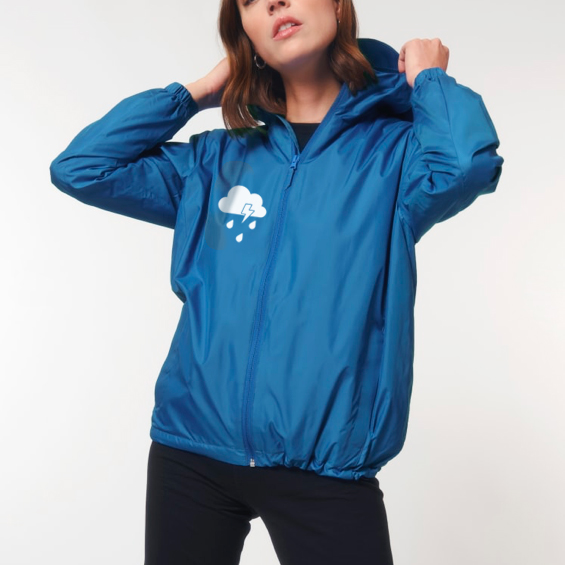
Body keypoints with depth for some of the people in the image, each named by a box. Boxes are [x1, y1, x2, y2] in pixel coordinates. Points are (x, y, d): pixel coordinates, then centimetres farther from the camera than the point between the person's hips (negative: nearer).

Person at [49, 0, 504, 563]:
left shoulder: (396, 149, 1)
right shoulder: (218, 160, 9)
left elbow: (469, 162, -21)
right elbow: (79, 168, 5)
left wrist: (428, 78, -1)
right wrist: (196, 92, 8)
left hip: (326, 466, -3)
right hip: (190, 452, 3)